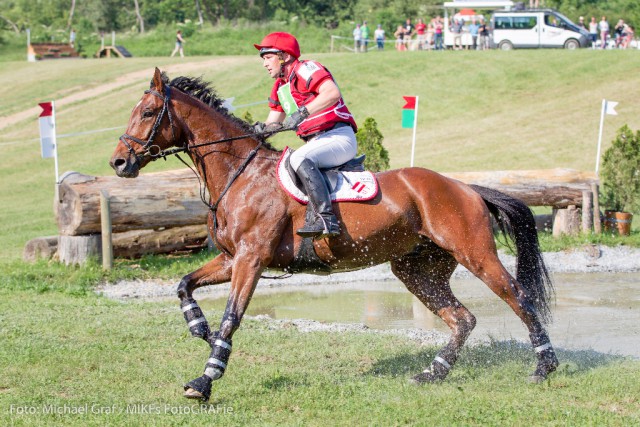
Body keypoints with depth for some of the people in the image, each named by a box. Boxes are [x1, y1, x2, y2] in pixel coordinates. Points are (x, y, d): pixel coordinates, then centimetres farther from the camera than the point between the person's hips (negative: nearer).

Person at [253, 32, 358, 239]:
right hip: (316, 143, 10)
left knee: (300, 159, -34)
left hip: (339, 136, -10)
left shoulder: (305, 70, -9)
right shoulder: (280, 86, 19)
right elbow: (274, 122, 19)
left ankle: (326, 218, -43)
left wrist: (302, 113, -32)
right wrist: (261, 128, -4)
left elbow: (333, 93, -27)